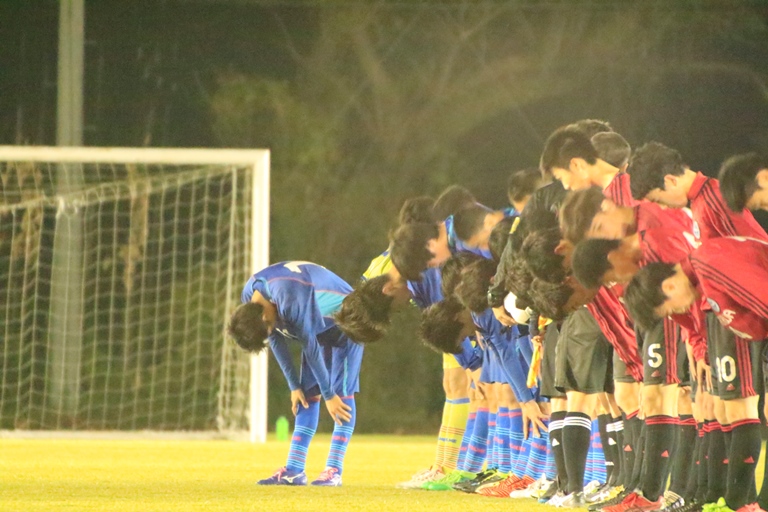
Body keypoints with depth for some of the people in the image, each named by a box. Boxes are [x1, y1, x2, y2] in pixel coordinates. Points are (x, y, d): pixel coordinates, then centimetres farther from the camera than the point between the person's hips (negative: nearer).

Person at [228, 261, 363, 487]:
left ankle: (334, 471, -18)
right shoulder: (249, 297, -14)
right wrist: (294, 386, -2)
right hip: (317, 327, 8)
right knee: (308, 393, 1)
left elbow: (311, 347, -30)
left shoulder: (291, 301, -39)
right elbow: (276, 340, -2)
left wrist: (329, 395, -22)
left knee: (342, 391, -15)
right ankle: (294, 470, -3)